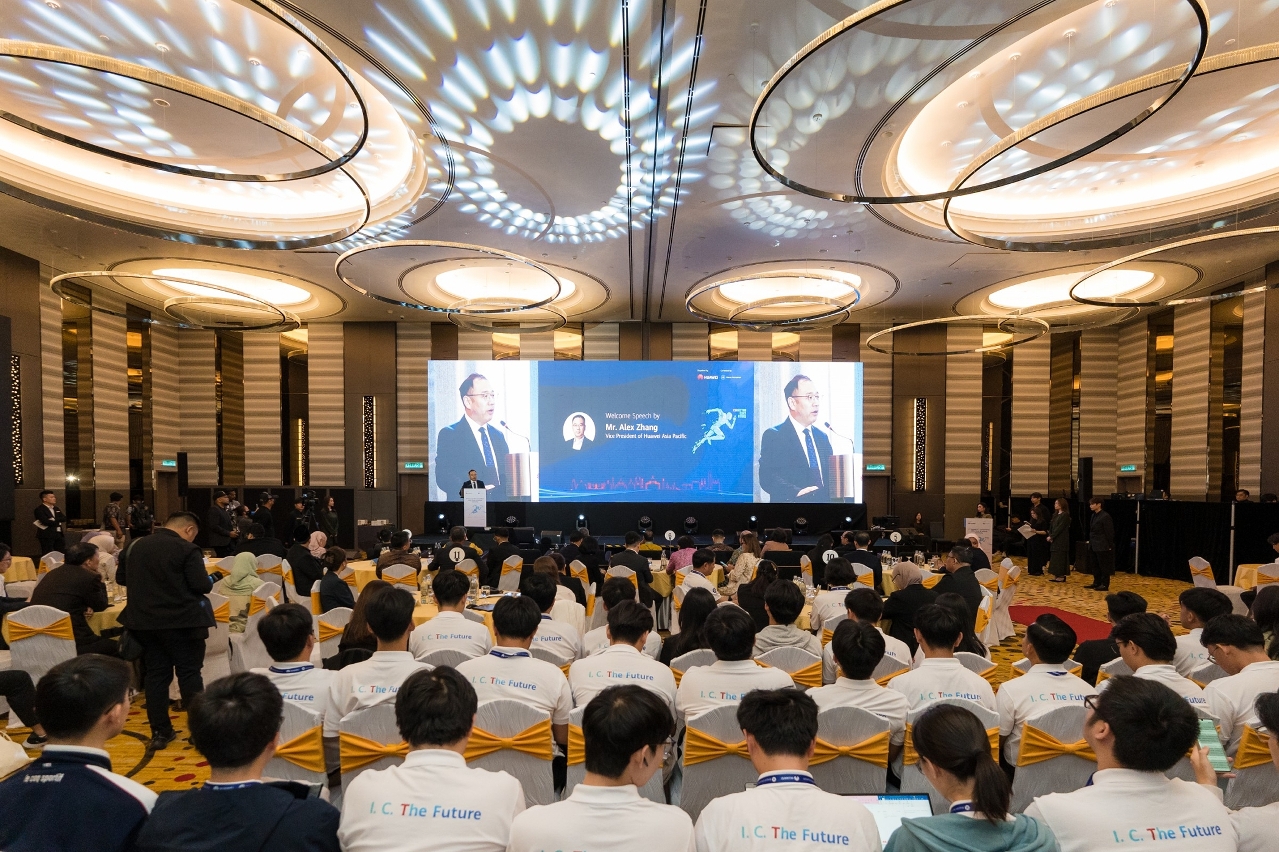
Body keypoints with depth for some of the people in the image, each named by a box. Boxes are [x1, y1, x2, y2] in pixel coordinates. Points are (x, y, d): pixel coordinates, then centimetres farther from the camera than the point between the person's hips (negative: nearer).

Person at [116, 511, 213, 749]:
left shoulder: (135, 546, 6)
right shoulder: (187, 550, -15)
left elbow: (120, 578, 17)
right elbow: (202, 585, -18)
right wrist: (211, 581, 2)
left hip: (143, 620, 6)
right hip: (181, 621, -6)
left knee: (156, 674, 13)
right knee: (189, 673, 4)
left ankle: (160, 732, 18)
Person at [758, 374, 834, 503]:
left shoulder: (823, 437, 18)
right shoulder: (773, 436, -1)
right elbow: (767, 477, -12)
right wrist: (796, 492, -24)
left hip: (825, 500, 5)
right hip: (793, 501, -5)